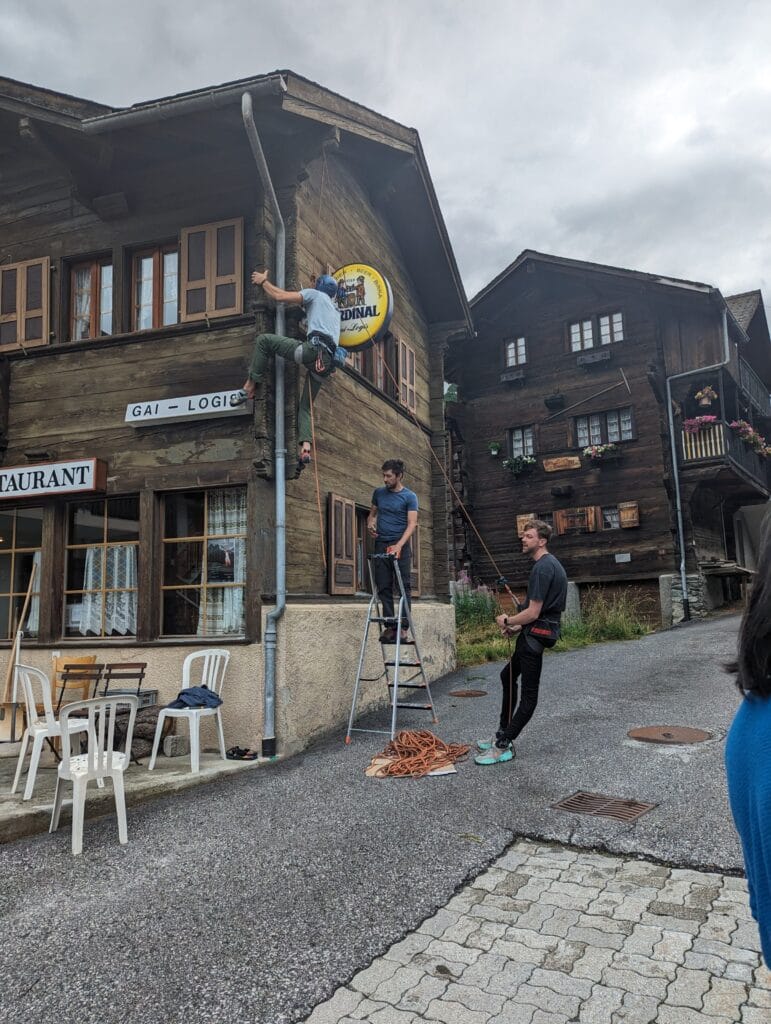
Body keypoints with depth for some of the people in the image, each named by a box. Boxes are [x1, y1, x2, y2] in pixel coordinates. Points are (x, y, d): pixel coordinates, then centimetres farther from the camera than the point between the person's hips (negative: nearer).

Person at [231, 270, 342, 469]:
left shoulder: (314, 294, 16)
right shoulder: (335, 309, 38)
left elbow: (280, 296, 7)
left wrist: (263, 281, 22)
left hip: (313, 349, -8)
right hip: (328, 361, 8)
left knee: (263, 340, -1)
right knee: (305, 407, 12)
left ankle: (249, 387, -3)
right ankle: (305, 447, -9)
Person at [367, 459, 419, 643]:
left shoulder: (410, 497, -2)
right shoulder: (378, 493, 13)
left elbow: (412, 523, -10)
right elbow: (372, 513, 24)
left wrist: (399, 545, -23)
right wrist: (370, 524, 0)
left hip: (401, 546, -4)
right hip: (381, 545, 4)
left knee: (404, 586, -5)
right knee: (384, 587, 2)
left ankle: (404, 627, -4)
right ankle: (389, 626, 6)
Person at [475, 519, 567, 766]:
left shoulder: (543, 567, -20)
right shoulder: (549, 563, 13)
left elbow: (533, 612, -22)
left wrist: (507, 621, -6)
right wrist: (518, 626, 14)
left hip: (535, 634, -11)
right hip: (532, 633, 11)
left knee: (529, 692, -5)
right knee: (508, 676, 20)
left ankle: (503, 746, 1)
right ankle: (503, 734, 28)